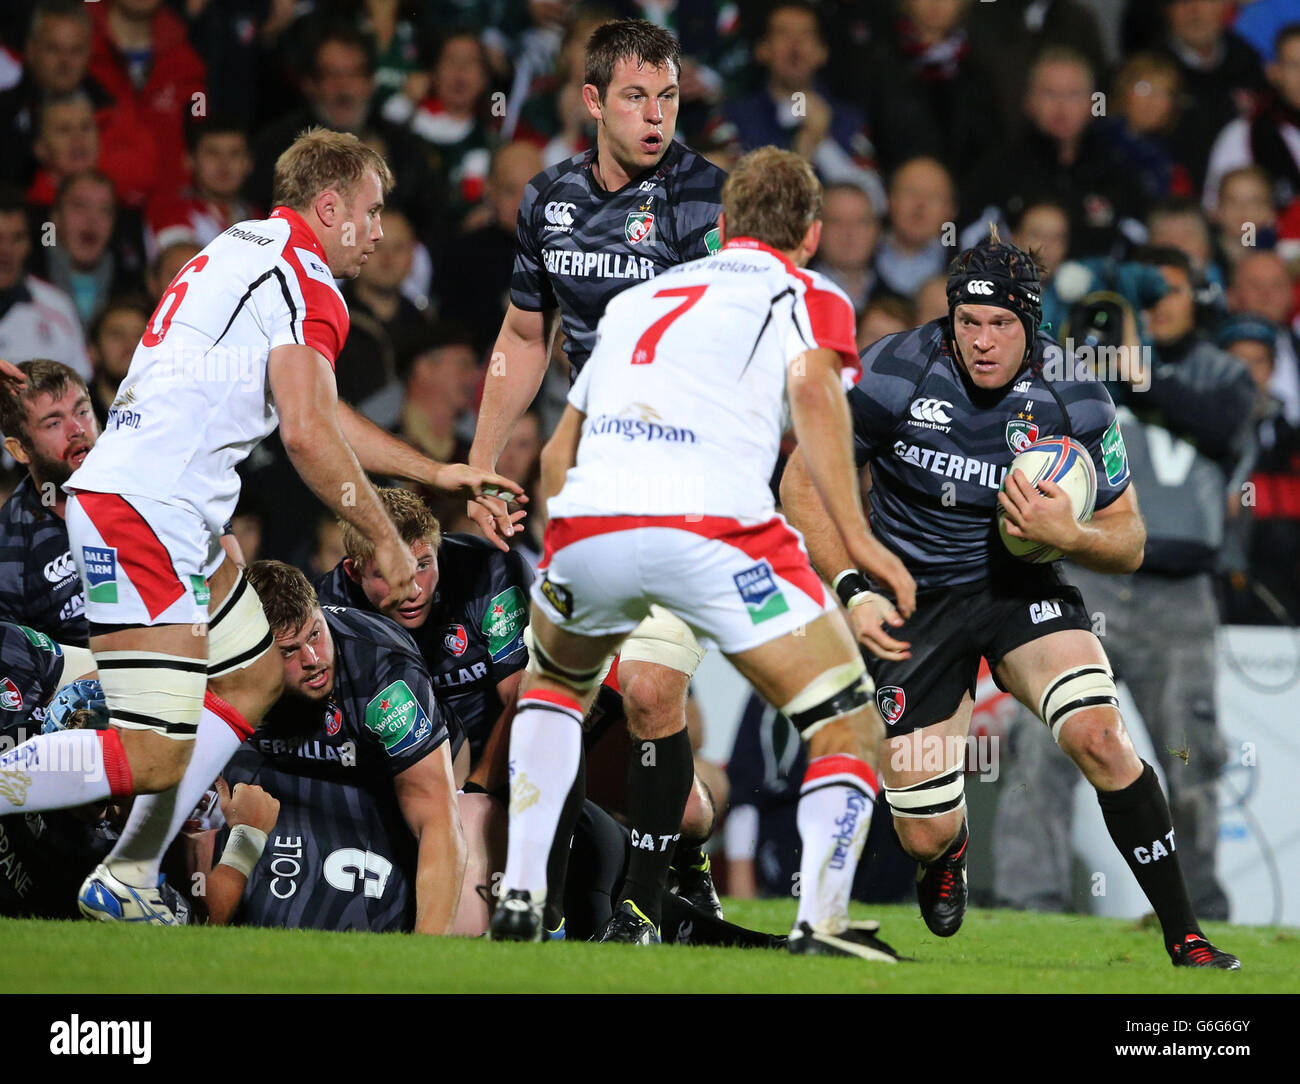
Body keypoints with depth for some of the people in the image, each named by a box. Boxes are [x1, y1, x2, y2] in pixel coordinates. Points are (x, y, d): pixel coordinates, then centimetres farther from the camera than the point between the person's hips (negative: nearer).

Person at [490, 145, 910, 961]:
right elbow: (812, 385, -8)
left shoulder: (637, 299, 32)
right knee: (845, 721, 8)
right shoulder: (807, 295, 16)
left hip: (587, 527, 5)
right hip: (712, 527, -5)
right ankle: (821, 923, -8)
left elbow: (558, 452, 37)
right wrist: (856, 536, -12)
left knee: (556, 679, 34)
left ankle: (520, 897, 25)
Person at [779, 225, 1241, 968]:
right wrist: (853, 590, -16)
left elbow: (1129, 544, -3)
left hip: (1025, 586, 0)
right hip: (916, 597, 0)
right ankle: (948, 853, 40)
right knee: (925, 835, -3)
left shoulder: (1075, 400, -14)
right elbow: (805, 481, -6)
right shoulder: (895, 376, -18)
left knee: (1100, 736, -27)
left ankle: (1185, 937, -15)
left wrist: (1068, 536, -26)